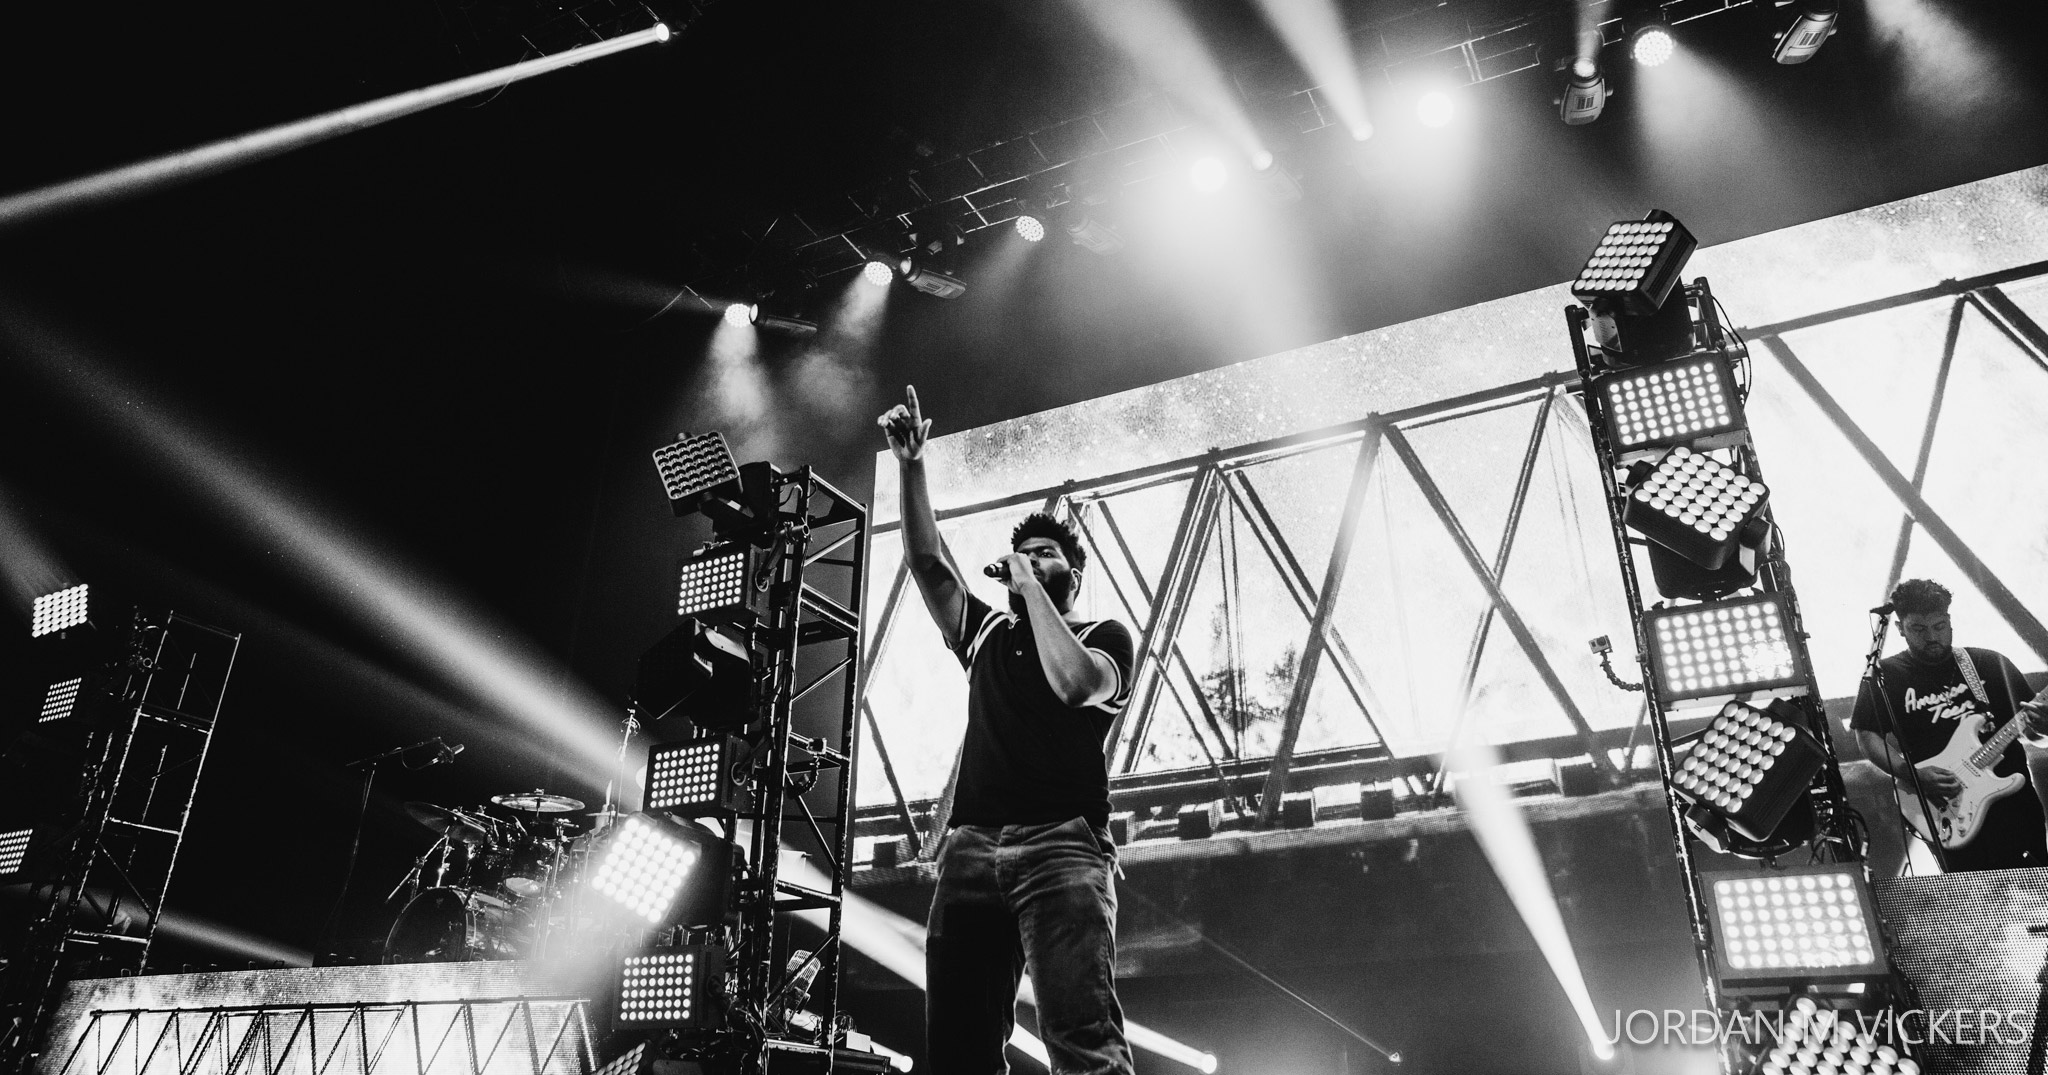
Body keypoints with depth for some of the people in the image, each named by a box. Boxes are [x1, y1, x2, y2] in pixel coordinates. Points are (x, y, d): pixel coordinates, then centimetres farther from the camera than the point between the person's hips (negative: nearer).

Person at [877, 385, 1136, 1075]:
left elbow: (1073, 682, -7)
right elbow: (927, 562, 15)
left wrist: (1032, 589, 3)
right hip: (971, 845, 5)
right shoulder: (985, 634, 28)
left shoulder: (1106, 635, 16)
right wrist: (910, 465, 5)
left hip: (1060, 843, -4)